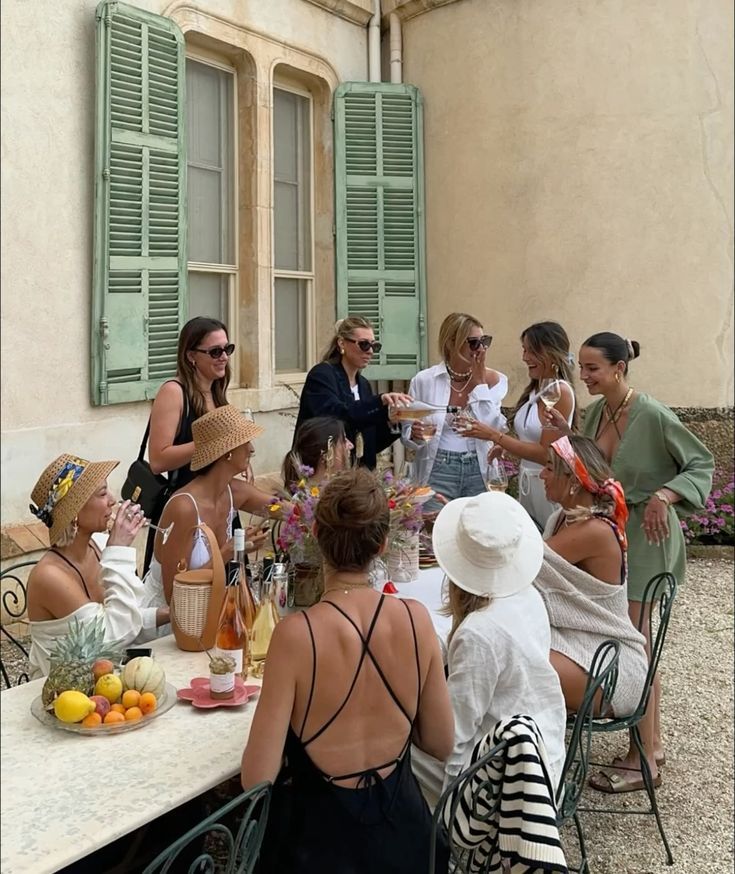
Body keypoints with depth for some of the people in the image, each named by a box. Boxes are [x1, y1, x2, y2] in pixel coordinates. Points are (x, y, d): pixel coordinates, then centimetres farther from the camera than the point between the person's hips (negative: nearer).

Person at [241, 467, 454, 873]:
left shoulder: (296, 634, -25)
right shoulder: (416, 618, -13)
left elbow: (257, 779, -19)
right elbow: (440, 743, -1)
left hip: (319, 834, -4)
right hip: (400, 825, 4)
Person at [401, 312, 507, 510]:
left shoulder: (493, 380, 0)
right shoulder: (424, 380, -4)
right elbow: (407, 432, 4)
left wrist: (479, 382, -10)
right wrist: (415, 434, -20)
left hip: (480, 471, 2)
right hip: (438, 471, -1)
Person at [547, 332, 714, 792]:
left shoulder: (653, 415, -19)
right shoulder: (595, 411, 1)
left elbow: (702, 463, -10)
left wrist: (664, 495, -26)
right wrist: (567, 434, -5)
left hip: (645, 534, -7)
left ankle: (643, 757, 13)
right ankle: (653, 741, 31)